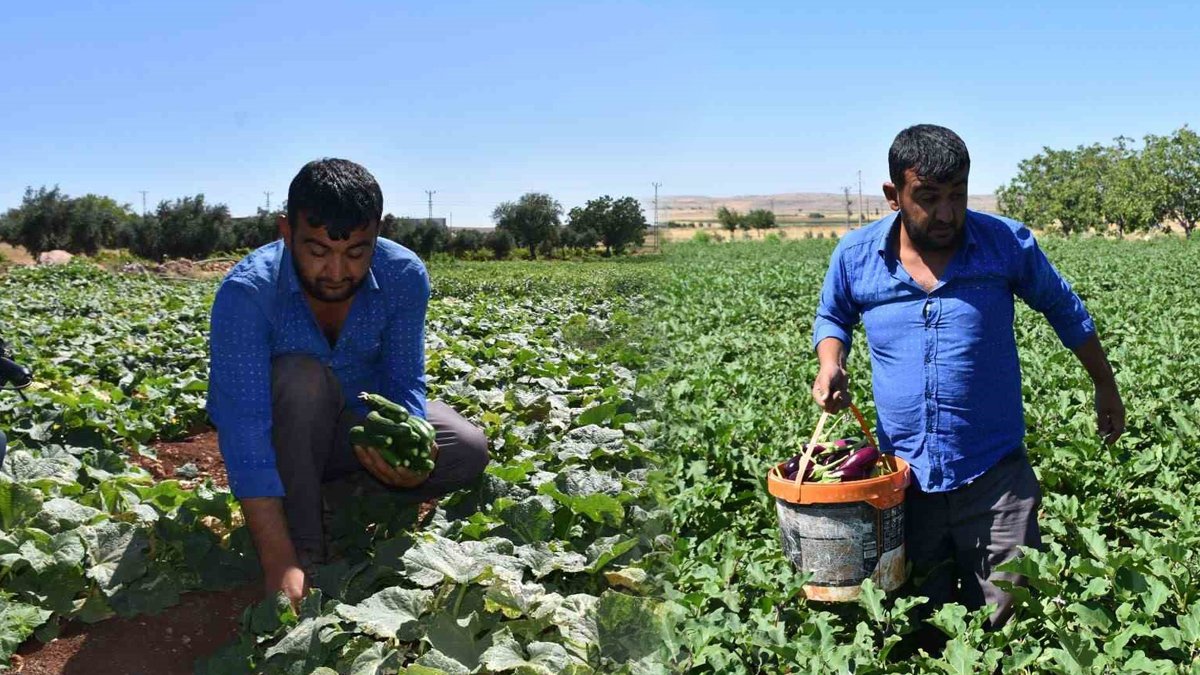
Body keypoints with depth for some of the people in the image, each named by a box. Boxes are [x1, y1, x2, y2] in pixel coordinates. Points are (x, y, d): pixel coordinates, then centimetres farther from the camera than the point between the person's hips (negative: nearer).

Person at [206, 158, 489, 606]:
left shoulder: (405, 276, -21)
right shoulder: (246, 293, -32)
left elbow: (404, 382, -13)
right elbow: (244, 427, -37)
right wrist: (279, 564, -45)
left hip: (363, 421, 3)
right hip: (284, 435, -3)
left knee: (468, 452, -19)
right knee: (300, 376, -36)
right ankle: (302, 549, -23)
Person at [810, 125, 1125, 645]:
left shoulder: (1008, 243, -7)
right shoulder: (856, 255, -5)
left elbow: (1065, 310, 11)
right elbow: (832, 318, 15)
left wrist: (1106, 388, 19)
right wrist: (830, 364, -6)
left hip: (996, 478, -1)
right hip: (905, 480, 2)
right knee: (918, 628, 16)